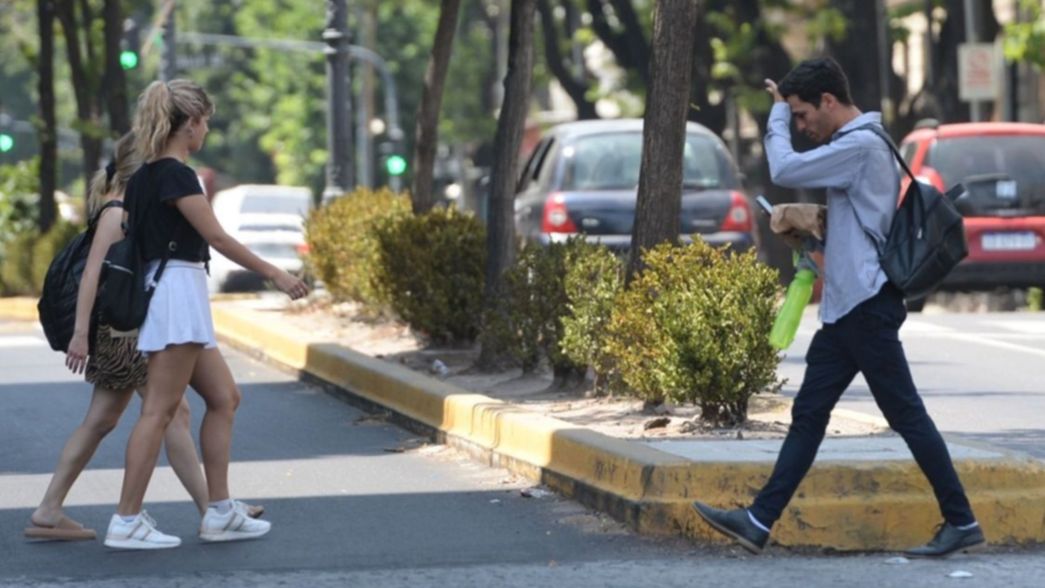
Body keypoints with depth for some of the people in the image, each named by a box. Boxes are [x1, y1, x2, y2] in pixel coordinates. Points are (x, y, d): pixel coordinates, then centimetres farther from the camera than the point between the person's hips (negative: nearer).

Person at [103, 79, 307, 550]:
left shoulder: (143, 176, 15)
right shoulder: (175, 174, -13)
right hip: (178, 291, -10)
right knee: (159, 410, -8)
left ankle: (219, 512, 13)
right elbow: (216, 236, -17)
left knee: (224, 398, 13)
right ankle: (127, 521, -7)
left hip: (163, 296, 10)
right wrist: (274, 274, -12)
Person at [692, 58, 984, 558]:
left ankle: (961, 522, 1)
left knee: (906, 414, -5)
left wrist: (777, 114, -2)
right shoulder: (856, 144, 17)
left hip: (867, 306, -10)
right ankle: (760, 521, 9)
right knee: (808, 413, 8)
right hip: (846, 308, 10)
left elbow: (784, 171, -17)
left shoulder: (860, 144, -15)